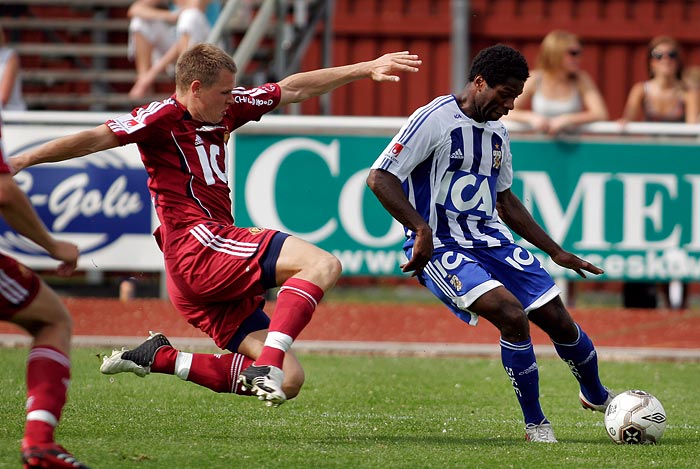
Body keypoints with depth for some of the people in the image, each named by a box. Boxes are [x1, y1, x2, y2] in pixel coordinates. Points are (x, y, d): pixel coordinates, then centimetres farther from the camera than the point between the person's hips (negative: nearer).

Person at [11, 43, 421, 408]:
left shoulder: (224, 110, 19)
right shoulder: (163, 117, -4)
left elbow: (293, 89, 26)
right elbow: (96, 139, -14)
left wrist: (367, 69, 27)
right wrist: (22, 160, -25)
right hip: (196, 245, -9)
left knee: (289, 381, 1)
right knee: (322, 265, -22)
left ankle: (160, 358, 6)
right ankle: (267, 364, -34)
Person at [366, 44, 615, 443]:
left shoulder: (497, 132, 12)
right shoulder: (434, 120, -13)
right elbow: (379, 178, -18)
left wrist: (556, 252, 22)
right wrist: (422, 230, -27)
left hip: (492, 240, 7)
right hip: (441, 248, -7)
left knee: (556, 317, 3)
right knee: (512, 314, -26)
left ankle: (596, 395, 33)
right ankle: (536, 424, -9)